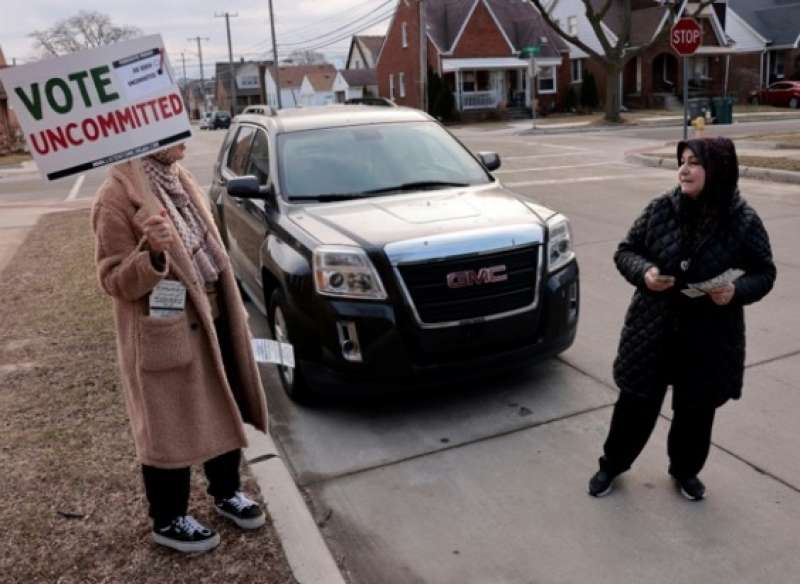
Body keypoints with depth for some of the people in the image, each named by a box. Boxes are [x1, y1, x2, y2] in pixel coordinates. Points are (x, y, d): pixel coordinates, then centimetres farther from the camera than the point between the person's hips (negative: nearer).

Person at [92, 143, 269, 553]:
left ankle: (226, 493, 40)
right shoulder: (117, 196, -17)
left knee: (224, 413, 18)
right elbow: (113, 280, -15)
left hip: (212, 320, 8)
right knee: (170, 428, 7)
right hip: (165, 333, -8)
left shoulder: (179, 180, 8)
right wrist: (153, 255, -34)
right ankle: (168, 521, 29)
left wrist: (233, 311, 16)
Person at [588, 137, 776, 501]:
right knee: (636, 402, 9)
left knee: (696, 409, 15)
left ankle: (685, 471, 41)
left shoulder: (743, 221, -8)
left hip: (710, 338, 0)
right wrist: (644, 272, -19)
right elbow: (625, 251, 2)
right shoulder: (661, 209, -7)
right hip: (653, 331, 0)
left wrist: (737, 290, -19)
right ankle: (611, 464, 32)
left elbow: (764, 273, 1)